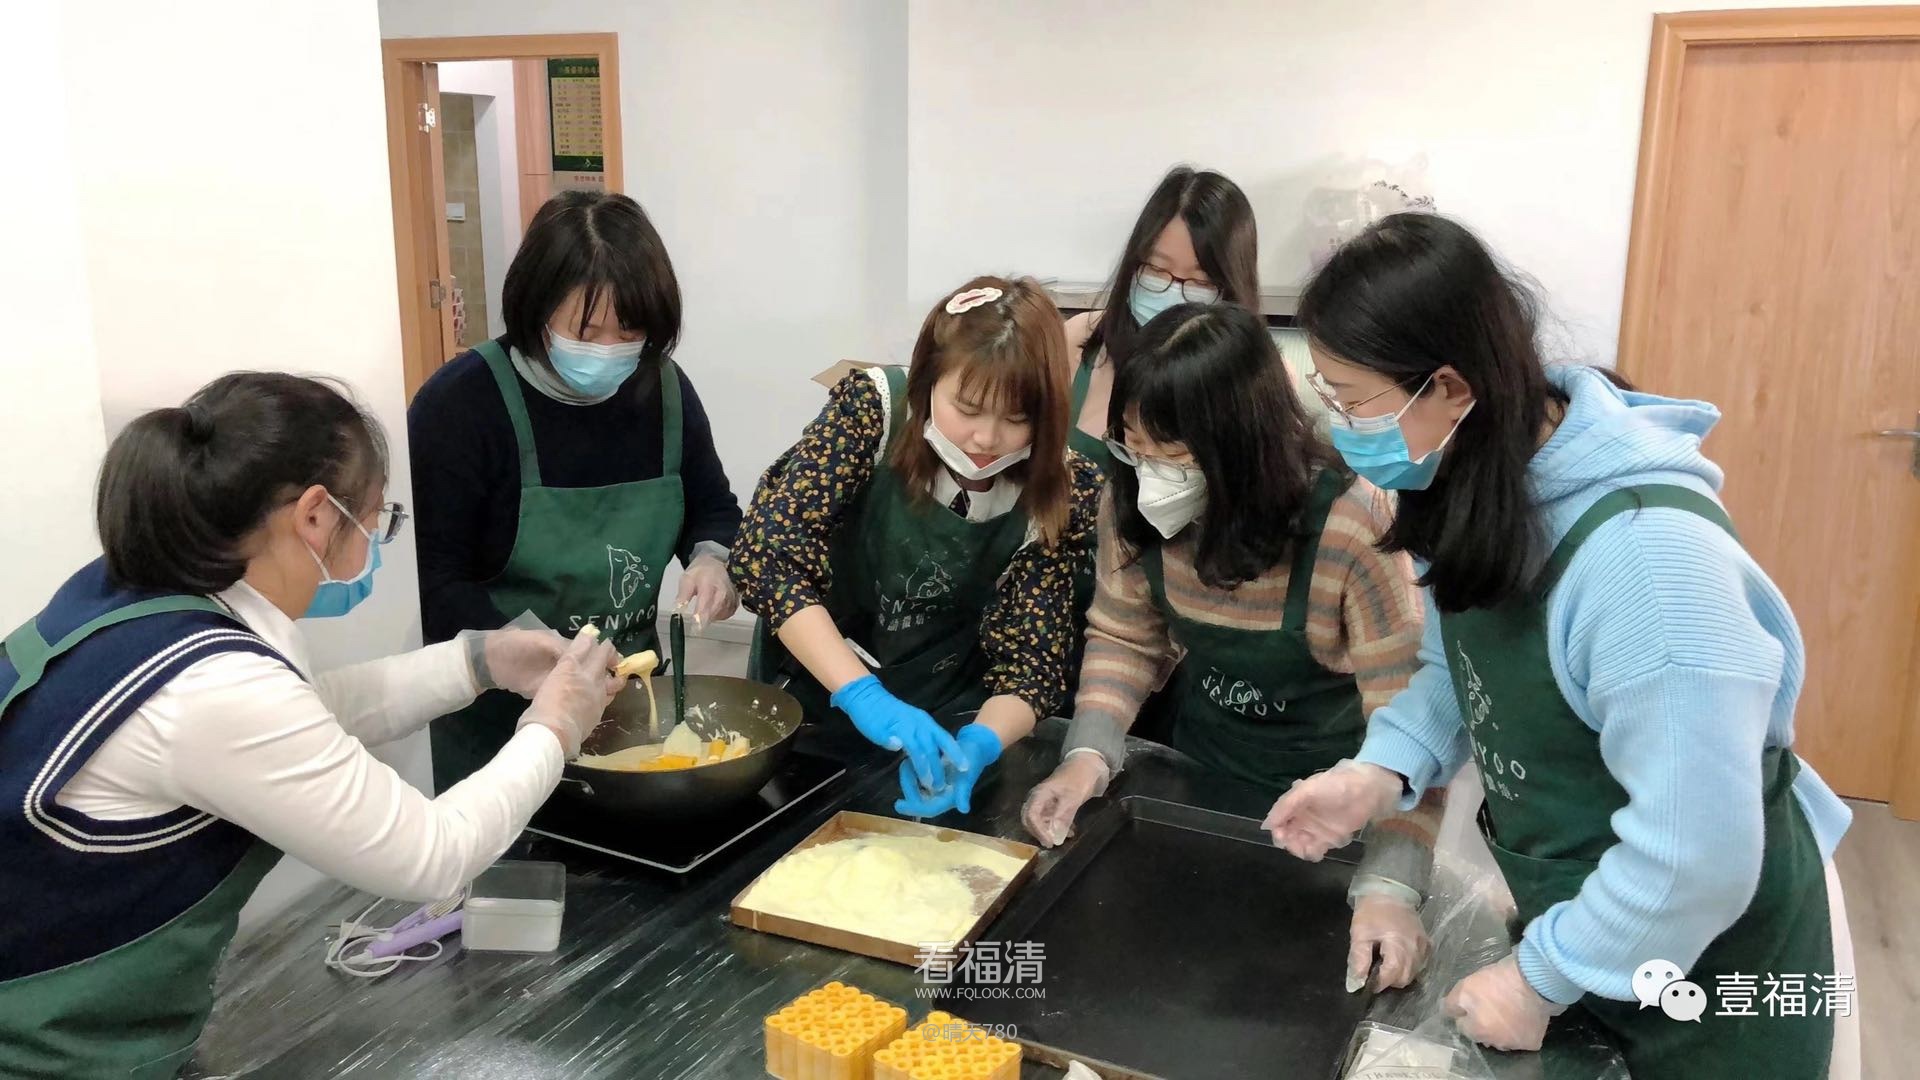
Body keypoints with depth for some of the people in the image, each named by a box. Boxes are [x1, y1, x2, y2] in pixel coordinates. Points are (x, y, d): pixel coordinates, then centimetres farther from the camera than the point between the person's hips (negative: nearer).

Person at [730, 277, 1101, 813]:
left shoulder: (1064, 491, -14)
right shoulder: (873, 407, -19)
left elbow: (1031, 660, -12)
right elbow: (767, 554, -25)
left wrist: (978, 743, -33)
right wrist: (861, 694, -36)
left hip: (943, 724, 0)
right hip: (811, 701, 0)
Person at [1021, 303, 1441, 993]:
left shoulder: (1352, 528, -32)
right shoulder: (1132, 502, -16)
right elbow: (1124, 637, -1)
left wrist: (1389, 887, -35)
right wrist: (1089, 755, -17)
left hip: (1329, 806, -4)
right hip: (1198, 783, 4)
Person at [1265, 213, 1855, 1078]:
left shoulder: (1646, 552, -35)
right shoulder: (1478, 487, -8)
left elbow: (1698, 852, -32)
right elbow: (1462, 667, 7)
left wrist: (1540, 976, -20)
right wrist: (1385, 771, -10)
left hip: (1709, 975, -6)